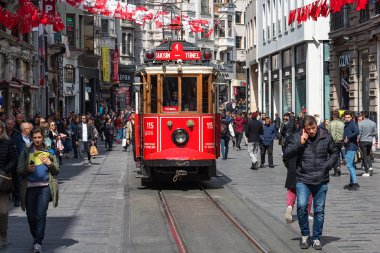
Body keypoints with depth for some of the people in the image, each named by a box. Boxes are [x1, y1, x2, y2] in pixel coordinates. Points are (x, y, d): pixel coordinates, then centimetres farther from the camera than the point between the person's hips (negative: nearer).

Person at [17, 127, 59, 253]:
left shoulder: (49, 152, 8)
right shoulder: (26, 152, 8)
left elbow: (56, 171, 10)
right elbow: (19, 170, 5)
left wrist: (50, 164, -9)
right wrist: (27, 169, -15)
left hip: (45, 187, -2)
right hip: (29, 187, 2)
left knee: (41, 215, -11)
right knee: (31, 216, 7)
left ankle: (38, 242, -9)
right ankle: (36, 237, 29)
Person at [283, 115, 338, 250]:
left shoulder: (326, 137, 2)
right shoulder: (297, 137, -3)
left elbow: (334, 152, 16)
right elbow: (286, 154, -7)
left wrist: (328, 165, 0)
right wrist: (300, 143, -17)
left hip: (321, 181, 2)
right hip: (303, 180, -2)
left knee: (319, 210, 7)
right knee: (301, 206, -17)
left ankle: (316, 238, 21)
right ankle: (305, 235, 4)